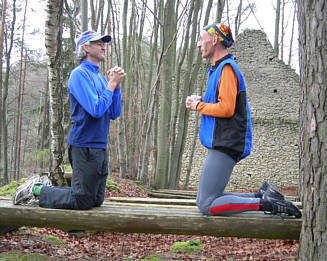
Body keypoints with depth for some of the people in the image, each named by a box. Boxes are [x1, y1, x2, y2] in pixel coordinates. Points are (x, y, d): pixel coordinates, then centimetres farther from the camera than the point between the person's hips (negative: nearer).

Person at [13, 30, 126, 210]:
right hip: (84, 146, -9)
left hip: (100, 146, 9)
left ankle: (44, 188, 23)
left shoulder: (100, 78, 14)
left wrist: (115, 85, 1)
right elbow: (97, 110, -22)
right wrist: (111, 84, -11)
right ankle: (36, 190, 10)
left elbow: (114, 114, 10)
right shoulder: (79, 74, -12)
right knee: (83, 201, -5)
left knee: (97, 201, 14)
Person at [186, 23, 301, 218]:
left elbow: (226, 109, -22)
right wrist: (201, 101, 8)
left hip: (226, 145, -10)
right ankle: (264, 195, 10)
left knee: (206, 205, -12)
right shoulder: (217, 68, 20)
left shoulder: (226, 68, -12)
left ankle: (266, 204, -10)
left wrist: (199, 106, -7)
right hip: (220, 144, 10)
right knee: (206, 200, 10)